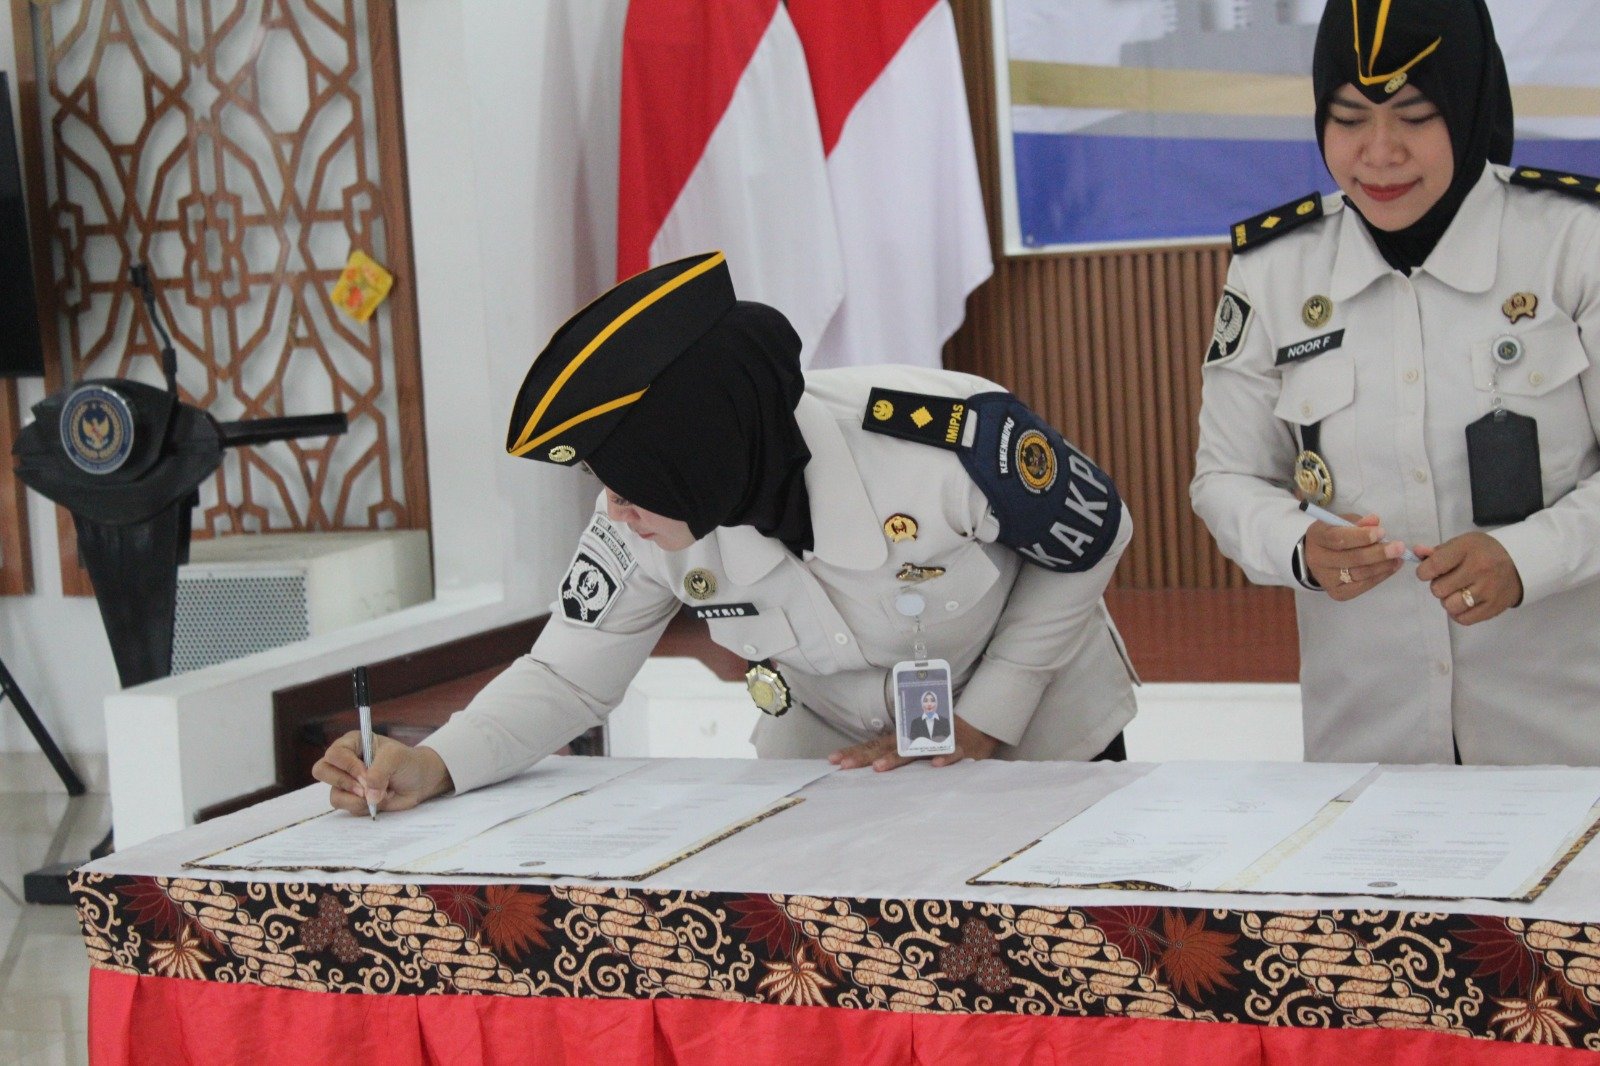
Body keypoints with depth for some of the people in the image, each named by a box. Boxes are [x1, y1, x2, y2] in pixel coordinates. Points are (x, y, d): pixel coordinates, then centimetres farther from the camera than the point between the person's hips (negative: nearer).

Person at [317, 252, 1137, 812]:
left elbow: (1088, 542, -19)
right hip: (831, 755, 3)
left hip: (1039, 747, -2)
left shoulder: (951, 438, -37)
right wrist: (435, 766, -33)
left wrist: (981, 721, -20)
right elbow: (569, 674, -16)